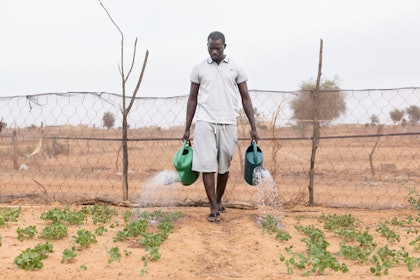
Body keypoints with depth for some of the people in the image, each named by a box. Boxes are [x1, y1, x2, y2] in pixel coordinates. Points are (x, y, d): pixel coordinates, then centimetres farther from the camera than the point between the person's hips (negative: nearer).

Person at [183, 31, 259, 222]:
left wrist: (253, 127, 1)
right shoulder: (199, 69, 7)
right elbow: (192, 99, 10)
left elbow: (245, 98, 7)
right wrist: (187, 129, 5)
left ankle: (218, 201, 26)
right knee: (207, 165, -6)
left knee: (224, 166, 8)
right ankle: (214, 208, -1)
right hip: (205, 122, -1)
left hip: (228, 124, 1)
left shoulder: (236, 69, 7)